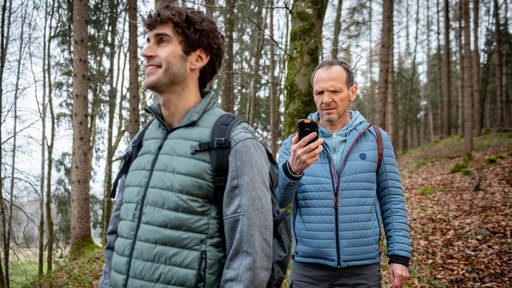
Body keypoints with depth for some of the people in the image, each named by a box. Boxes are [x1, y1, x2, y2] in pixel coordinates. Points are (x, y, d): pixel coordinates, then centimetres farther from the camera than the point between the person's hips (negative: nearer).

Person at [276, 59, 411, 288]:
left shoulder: (376, 139, 2)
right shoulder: (295, 144, 1)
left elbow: (392, 201, 5)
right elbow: (276, 199, -10)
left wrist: (399, 255, -2)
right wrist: (292, 169, -29)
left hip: (363, 269, 0)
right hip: (308, 268, 0)